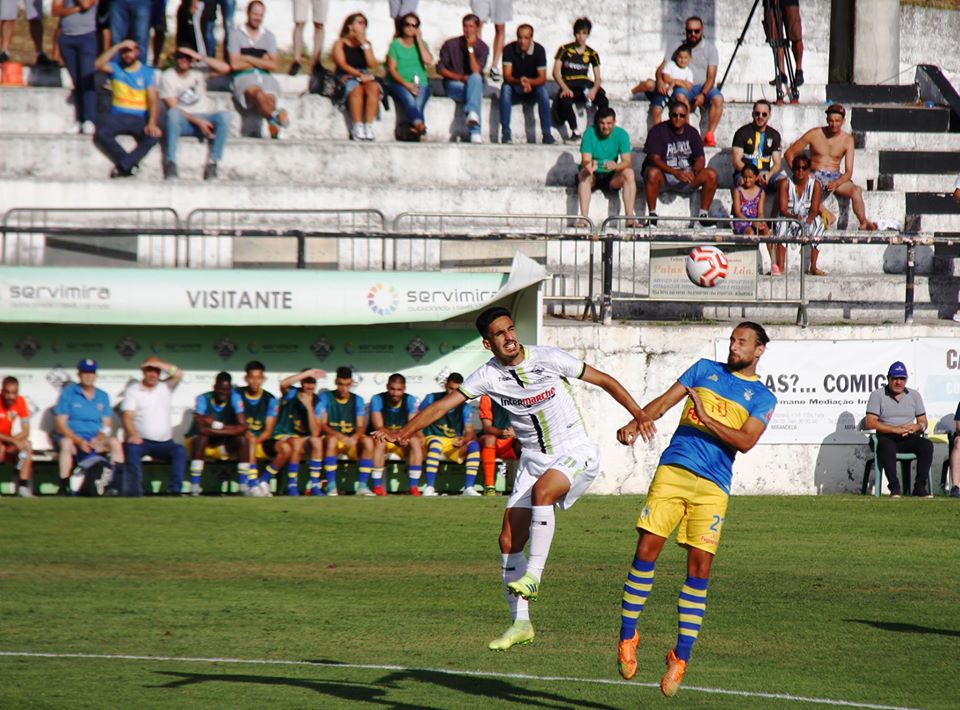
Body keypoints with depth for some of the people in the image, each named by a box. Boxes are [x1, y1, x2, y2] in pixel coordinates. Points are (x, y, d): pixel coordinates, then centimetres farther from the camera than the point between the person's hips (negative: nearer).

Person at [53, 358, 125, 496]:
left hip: (95, 442, 3)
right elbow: (61, 425, -5)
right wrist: (79, 441, -19)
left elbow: (107, 425, 9)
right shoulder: (68, 393, 3)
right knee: (65, 444, -37)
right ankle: (64, 487, -35)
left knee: (115, 442, -25)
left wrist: (98, 439, -13)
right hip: (72, 438, -3)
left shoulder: (103, 397, 15)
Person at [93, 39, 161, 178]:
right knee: (101, 133, -31)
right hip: (117, 116, 1)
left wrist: (152, 123, -22)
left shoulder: (148, 72, 5)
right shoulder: (116, 68, 8)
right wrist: (117, 47, -14)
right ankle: (129, 165, -19)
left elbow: (153, 100, -5)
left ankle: (122, 166, -24)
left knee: (153, 136, -32)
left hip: (139, 119, -1)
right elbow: (99, 65, -14)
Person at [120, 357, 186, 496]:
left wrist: (157, 364, -7)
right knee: (132, 449, -34)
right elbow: (127, 416, -5)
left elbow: (178, 374, -3)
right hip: (141, 441, -2)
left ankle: (175, 489, -30)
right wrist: (133, 435, -23)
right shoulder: (133, 390, 8)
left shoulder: (165, 387, 16)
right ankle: (135, 491, -38)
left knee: (180, 450, -26)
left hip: (164, 443, 2)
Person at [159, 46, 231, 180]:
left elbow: (225, 68, -7)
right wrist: (198, 122, -19)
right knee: (173, 113, -36)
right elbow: (173, 108, -9)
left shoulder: (199, 71, 7)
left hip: (204, 118, 2)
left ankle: (212, 163, -27)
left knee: (223, 117, -28)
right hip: (182, 121, -2)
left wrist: (200, 57, -11)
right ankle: (170, 163, -36)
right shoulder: (167, 77, -1)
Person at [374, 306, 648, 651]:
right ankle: (521, 623, 8)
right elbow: (442, 405, -6)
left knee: (542, 490, -36)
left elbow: (604, 380, -4)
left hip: (575, 453, -4)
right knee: (509, 540, -2)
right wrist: (402, 433, -19)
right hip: (533, 460, 4)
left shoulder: (549, 358, -13)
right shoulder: (488, 375, -5)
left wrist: (642, 416, -8)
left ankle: (533, 574, -29)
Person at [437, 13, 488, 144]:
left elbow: (476, 71, -13)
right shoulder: (451, 44, 1)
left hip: (473, 85, 1)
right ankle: (475, 132, -45)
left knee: (476, 78, -36)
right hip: (453, 85, -1)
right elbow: (440, 68, 2)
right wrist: (459, 77, -11)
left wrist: (471, 49, -18)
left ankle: (471, 114, -55)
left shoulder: (482, 48, 1)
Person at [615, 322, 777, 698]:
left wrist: (706, 419, -16)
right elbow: (665, 401, 9)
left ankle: (680, 658, 2)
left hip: (712, 487, -1)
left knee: (699, 567, -5)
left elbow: (745, 441, -5)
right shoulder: (705, 369, 16)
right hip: (672, 469, 1)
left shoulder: (762, 398, 9)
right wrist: (636, 422, -8)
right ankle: (627, 636, 2)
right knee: (647, 549, -9)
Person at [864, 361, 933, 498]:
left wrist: (916, 427, -12)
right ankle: (894, 488, -37)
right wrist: (895, 429, -16)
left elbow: (923, 423, 15)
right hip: (886, 438, -3)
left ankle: (920, 487, -26)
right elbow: (870, 423, -7)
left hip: (909, 439, 3)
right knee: (887, 447, -38)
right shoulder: (877, 395, 5)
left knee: (927, 445, -26)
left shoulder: (914, 395, 17)